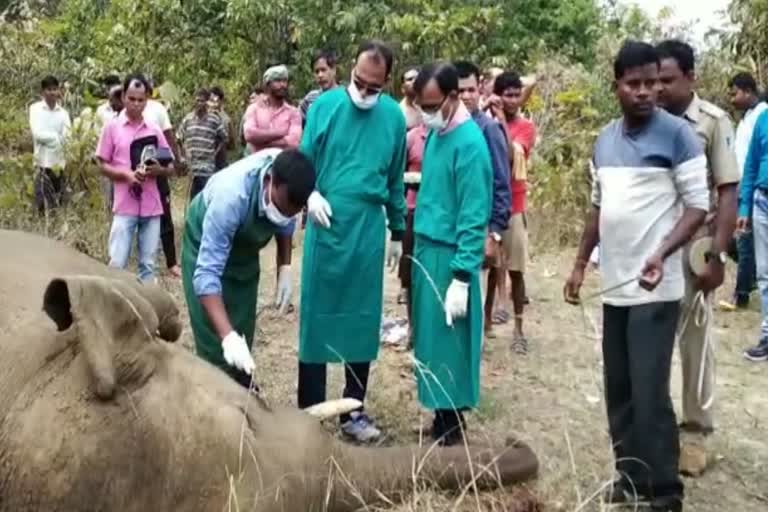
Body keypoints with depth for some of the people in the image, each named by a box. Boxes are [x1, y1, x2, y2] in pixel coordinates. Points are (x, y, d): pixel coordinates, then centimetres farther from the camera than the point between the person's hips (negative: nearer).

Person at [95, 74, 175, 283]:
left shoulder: (154, 130, 8)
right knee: (117, 263, -5)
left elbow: (170, 167, 11)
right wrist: (126, 174, -16)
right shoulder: (112, 127, 2)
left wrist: (159, 170, -12)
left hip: (151, 206, 3)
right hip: (125, 206, -3)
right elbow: (103, 165, 2)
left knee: (148, 264, 6)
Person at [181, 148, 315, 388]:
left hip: (245, 245, 5)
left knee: (243, 330, 9)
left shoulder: (288, 180, -28)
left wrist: (285, 269, -9)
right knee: (215, 342, -10)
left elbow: (285, 223, -3)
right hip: (207, 241, -5)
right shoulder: (231, 196, -44)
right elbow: (207, 273, -47)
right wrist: (228, 336, -56)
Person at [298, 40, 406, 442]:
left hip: (368, 229, 2)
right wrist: (310, 194, -18)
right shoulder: (325, 105, -3)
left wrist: (398, 231, 16)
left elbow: (396, 179, 12)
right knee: (317, 317, 3)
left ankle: (354, 411, 21)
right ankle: (309, 410, 14)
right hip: (326, 224, -2)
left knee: (362, 319, 9)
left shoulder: (393, 116, 3)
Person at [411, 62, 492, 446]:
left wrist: (462, 277, -20)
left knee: (449, 342, 1)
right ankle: (440, 415, 26)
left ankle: (452, 428, 14)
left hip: (450, 255, -8)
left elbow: (473, 217, -18)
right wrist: (414, 243, 16)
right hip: (425, 249, 8)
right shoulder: (435, 133, 9)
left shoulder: (469, 143, -17)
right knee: (430, 338, 14)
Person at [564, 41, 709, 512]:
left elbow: (699, 206, -10)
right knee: (619, 391, 12)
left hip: (655, 289, -6)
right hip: (615, 286, 6)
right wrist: (580, 265, 15)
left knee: (650, 393, -6)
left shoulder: (678, 134, -8)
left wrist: (661, 255, -24)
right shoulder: (604, 140, 10)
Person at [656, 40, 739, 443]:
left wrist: (718, 256, -12)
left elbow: (729, 193, -7)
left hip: (693, 247, -3)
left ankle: (697, 426, 20)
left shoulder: (713, 122, -6)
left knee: (694, 338, 8)